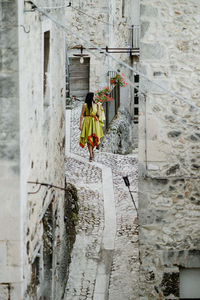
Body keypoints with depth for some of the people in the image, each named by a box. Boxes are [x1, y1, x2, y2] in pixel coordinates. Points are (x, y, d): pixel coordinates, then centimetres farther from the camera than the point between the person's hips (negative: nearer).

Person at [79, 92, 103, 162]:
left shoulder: (96, 105, 12)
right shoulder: (85, 105, 1)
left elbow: (99, 114, 1)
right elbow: (82, 115, -1)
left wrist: (99, 106, 2)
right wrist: (80, 125, -7)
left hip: (95, 123, 3)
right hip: (88, 122, -3)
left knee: (95, 138, -2)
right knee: (89, 138, -7)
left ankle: (92, 150, 28)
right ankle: (91, 155, -4)